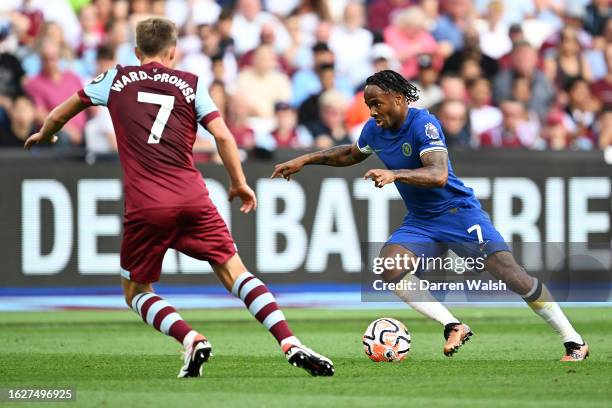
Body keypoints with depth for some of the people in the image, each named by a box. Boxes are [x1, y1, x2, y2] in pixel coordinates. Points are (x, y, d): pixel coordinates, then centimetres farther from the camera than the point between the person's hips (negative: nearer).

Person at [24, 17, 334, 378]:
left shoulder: (116, 80, 14)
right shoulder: (191, 84, 12)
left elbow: (59, 116, 25)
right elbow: (223, 136, 4)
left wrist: (44, 135, 46)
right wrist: (240, 184, 17)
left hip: (144, 206, -1)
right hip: (193, 198, 1)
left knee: (136, 291, 14)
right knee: (235, 273, 4)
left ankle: (191, 340, -11)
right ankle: (291, 345, -13)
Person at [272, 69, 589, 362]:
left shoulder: (423, 124, -22)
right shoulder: (374, 129, 0)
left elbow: (438, 174, -36)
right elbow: (351, 154, 23)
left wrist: (394, 175, -49)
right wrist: (306, 159, 17)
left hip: (458, 210, -7)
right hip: (419, 221, 7)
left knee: (508, 273, -17)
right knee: (388, 270, -20)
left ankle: (573, 341, -6)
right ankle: (454, 327, -14)